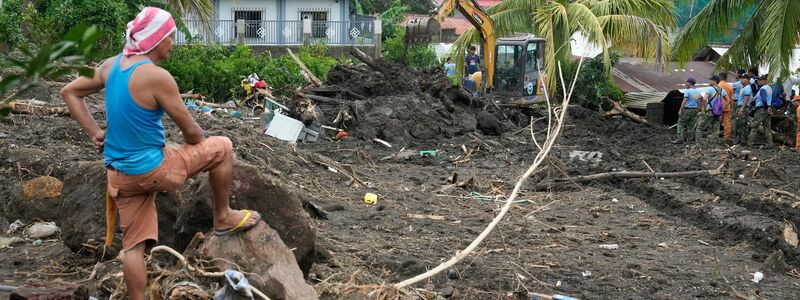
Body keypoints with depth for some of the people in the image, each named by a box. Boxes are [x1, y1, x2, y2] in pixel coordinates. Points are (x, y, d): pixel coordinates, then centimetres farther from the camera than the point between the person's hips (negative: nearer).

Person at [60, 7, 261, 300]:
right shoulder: (157, 76, -21)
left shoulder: (111, 65, 2)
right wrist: (201, 151, 11)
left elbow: (69, 92, 14)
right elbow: (190, 130, -11)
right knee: (222, 147, 9)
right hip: (150, 169, -7)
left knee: (134, 243, 13)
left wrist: (94, 132, 10)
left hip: (120, 174, 7)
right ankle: (223, 218, 24)